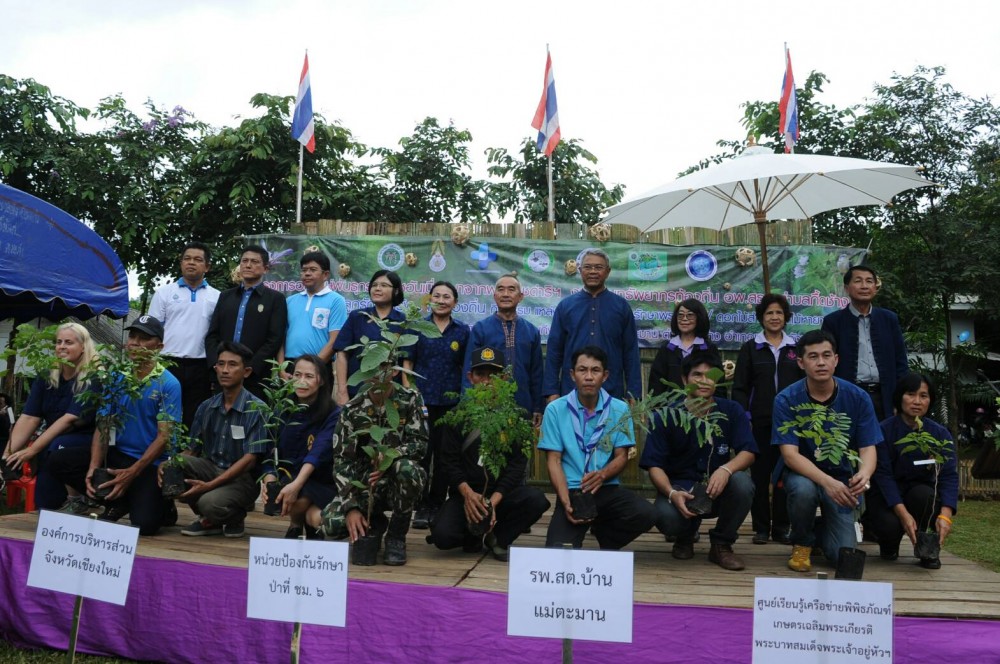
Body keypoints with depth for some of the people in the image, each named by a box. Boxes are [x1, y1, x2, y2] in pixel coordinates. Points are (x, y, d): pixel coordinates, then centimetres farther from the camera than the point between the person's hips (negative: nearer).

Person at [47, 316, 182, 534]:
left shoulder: (168, 384, -11)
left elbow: (164, 437, -15)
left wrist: (131, 473, -23)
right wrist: (94, 466, -16)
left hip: (151, 463, -5)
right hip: (119, 454, 5)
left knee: (144, 524, -24)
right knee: (59, 461, -13)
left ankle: (161, 505, 14)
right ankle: (117, 501, 1)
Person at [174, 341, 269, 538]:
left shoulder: (257, 409, -12)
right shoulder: (206, 407, 5)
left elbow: (250, 460, -17)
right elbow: (192, 450, 8)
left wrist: (209, 485, -25)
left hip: (242, 478, -6)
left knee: (211, 502, -34)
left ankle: (236, 519, 4)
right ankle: (208, 520, 0)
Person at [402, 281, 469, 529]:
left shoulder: (463, 331, 7)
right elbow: (407, 362, 3)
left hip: (451, 402, 1)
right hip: (422, 399, -1)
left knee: (444, 454, 6)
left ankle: (437, 504, 18)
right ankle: (421, 506, 8)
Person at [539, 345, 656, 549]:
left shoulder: (619, 409, 4)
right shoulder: (555, 410, -2)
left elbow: (621, 457, 4)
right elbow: (553, 461, -3)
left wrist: (602, 475, -20)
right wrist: (566, 502, -19)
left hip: (607, 489, 2)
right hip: (571, 491, -2)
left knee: (646, 514, -26)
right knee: (559, 549, -24)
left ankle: (602, 531, 7)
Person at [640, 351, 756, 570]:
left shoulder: (732, 411, -2)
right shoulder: (666, 417, -6)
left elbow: (748, 452, -9)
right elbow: (654, 466, -9)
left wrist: (726, 469, -32)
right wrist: (672, 494, -29)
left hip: (718, 490, 1)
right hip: (680, 486, -1)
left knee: (742, 483, -32)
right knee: (666, 517, -33)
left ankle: (721, 544, -3)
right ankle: (686, 534, 10)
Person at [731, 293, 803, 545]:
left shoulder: (795, 348, 11)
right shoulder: (750, 348, 6)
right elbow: (740, 387, 2)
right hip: (759, 422, -1)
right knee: (760, 473, 1)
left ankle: (781, 527, 13)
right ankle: (761, 527, 10)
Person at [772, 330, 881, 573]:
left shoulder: (857, 398, -10)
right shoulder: (786, 400, -16)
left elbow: (868, 448, -12)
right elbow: (790, 454, -22)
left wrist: (864, 474, -37)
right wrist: (826, 481, -39)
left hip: (842, 476, 1)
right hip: (802, 473, -1)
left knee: (842, 555, -14)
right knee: (803, 489, -38)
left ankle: (820, 532, 25)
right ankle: (802, 543, -5)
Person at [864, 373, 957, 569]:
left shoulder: (940, 434, -4)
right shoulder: (884, 430, -12)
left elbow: (949, 475, -14)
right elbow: (883, 474, -19)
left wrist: (945, 515, -31)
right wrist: (903, 514, -32)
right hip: (885, 496, -2)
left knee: (924, 494, -33)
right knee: (890, 525, -32)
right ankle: (889, 545, 9)